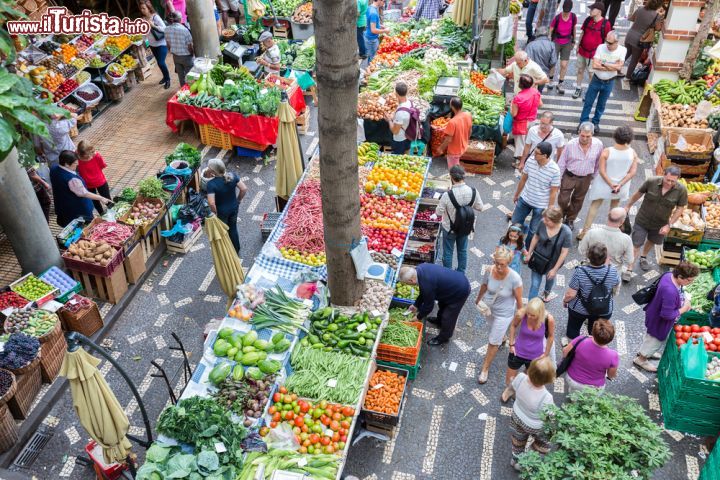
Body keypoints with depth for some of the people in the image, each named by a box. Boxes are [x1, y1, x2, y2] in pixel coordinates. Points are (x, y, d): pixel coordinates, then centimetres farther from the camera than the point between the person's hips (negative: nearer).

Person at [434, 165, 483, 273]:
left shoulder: (447, 195, -32)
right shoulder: (473, 191, -20)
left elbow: (438, 212, -18)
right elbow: (480, 208, -5)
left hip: (450, 228, -3)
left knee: (448, 252, 17)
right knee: (462, 250, 24)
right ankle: (461, 273, 41)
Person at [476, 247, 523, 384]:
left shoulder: (515, 278, -34)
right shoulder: (489, 271, -24)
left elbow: (519, 300, -19)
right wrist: (478, 300, 15)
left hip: (504, 314, -4)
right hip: (489, 309, 4)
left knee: (493, 342, 9)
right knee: (493, 330, 33)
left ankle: (485, 369, 31)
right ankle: (501, 337, 69)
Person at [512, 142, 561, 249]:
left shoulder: (554, 170, -26)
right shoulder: (530, 160, -15)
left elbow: (553, 193, -15)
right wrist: (516, 194, 13)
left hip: (540, 206, -4)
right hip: (524, 199, 4)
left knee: (533, 231, 13)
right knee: (515, 223, 20)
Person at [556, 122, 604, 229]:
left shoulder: (598, 145, -15)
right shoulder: (571, 144, -20)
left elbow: (598, 163, 2)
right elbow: (561, 163, -10)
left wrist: (594, 176, 12)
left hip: (585, 178, 2)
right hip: (569, 176, -2)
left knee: (578, 201, 18)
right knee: (563, 200, 0)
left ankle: (570, 220, 40)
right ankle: (561, 218, 30)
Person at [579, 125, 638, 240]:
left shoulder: (606, 152, -21)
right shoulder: (633, 153, -14)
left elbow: (602, 171, -20)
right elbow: (632, 172, -13)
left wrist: (611, 185, -14)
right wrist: (620, 185, -12)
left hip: (604, 184, -2)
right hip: (621, 186, 3)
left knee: (594, 206, 12)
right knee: (615, 206, 27)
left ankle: (585, 232, 13)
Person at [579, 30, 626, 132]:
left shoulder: (622, 50, -14)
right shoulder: (601, 47, -15)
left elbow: (619, 67, -24)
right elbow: (594, 65, -23)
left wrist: (603, 63, -22)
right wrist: (612, 66, -22)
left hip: (609, 82, 0)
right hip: (596, 80, 0)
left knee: (601, 104, 16)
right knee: (588, 102, 9)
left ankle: (595, 122, 34)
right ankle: (583, 122, 25)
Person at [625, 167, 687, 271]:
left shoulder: (681, 190, -21)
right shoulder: (651, 182, -23)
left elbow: (680, 208, -9)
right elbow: (638, 194, -5)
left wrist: (669, 225, -14)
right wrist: (627, 206, 7)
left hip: (660, 224, 2)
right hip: (642, 220, -2)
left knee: (652, 241, 26)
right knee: (636, 244, -2)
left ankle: (643, 257, 55)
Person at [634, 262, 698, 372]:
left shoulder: (669, 275, -17)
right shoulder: (670, 292, -44)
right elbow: (667, 315, -33)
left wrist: (684, 299, -7)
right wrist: (684, 308, -22)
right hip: (659, 322, -9)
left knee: (652, 337, 33)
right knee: (656, 340, 19)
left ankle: (645, 351, 60)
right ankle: (641, 359, 44)